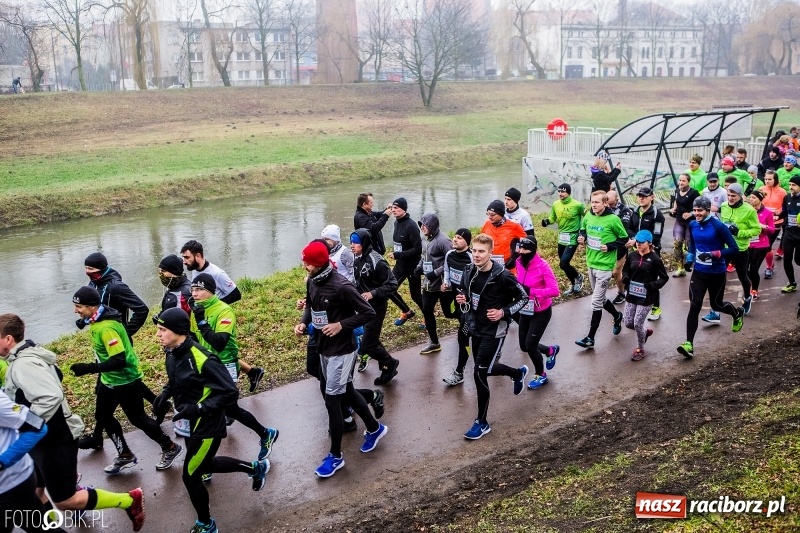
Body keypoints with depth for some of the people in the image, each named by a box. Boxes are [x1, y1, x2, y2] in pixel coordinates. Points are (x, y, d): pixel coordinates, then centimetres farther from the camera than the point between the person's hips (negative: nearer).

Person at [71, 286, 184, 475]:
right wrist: (100, 381, 23)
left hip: (126, 381, -10)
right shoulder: (97, 321, 1)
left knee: (137, 418, 3)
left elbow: (119, 361, -33)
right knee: (103, 416, 14)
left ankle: (170, 448, 21)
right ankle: (125, 456, 28)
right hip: (109, 380, 10)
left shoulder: (107, 327, -30)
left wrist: (88, 368, -36)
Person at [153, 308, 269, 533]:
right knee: (205, 465, 25)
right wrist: (165, 393, -2)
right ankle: (256, 467, 46)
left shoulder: (202, 359, -31)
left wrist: (198, 408, -30)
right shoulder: (172, 353, -5)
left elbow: (230, 393, -26)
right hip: (191, 424, 9)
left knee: (190, 476, 3)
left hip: (207, 427, -9)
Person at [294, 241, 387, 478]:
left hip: (342, 351, -8)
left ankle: (335, 455, 13)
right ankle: (374, 428, 42)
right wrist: (304, 322, -2)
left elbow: (369, 313, -19)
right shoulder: (312, 282, -1)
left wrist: (342, 325, -24)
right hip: (324, 349, 8)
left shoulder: (341, 286, -25)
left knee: (332, 400, -3)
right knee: (347, 392, 21)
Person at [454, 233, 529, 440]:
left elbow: (523, 298, -10)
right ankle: (518, 373, 51)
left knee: (480, 373, -10)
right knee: (485, 369, 20)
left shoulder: (502, 276, -20)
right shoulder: (469, 270, -2)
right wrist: (462, 298, -7)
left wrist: (504, 312, -22)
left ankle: (482, 423, 7)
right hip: (475, 328, 7)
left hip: (494, 331, -7)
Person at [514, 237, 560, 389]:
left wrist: (530, 291, -36)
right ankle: (551, 350, 43)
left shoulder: (542, 266, -25)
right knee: (524, 346, 12)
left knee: (530, 345, -4)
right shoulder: (519, 262, -9)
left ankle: (541, 375, 24)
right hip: (525, 310, 6)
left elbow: (555, 290, -30)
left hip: (541, 312, -6)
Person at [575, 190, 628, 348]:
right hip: (591, 263, 7)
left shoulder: (613, 219, -15)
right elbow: (583, 229, 18)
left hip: (604, 266, -7)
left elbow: (624, 238, -5)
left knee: (596, 302, -5)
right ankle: (617, 316, 48)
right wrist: (582, 237, -4)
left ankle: (590, 338, 2)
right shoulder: (588, 216, 0)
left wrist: (609, 247, -18)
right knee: (600, 298, 21)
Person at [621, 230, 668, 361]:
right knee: (628, 323, 7)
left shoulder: (654, 259, -12)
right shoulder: (632, 256, 1)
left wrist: (652, 285, -21)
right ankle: (645, 331, 39)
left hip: (646, 298, -5)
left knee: (638, 323, -3)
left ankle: (640, 349, 20)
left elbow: (664, 277, -5)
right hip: (631, 295, 5)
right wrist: (625, 278, -5)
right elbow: (625, 270, 17)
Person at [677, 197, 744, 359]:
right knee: (694, 306, -8)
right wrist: (690, 254, 6)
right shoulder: (692, 225, -1)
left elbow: (734, 249, -16)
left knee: (716, 304, 16)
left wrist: (713, 254, -26)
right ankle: (689, 344, -10)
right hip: (699, 272, 3)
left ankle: (737, 313, 52)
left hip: (716, 274, -3)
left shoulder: (718, 227, -17)